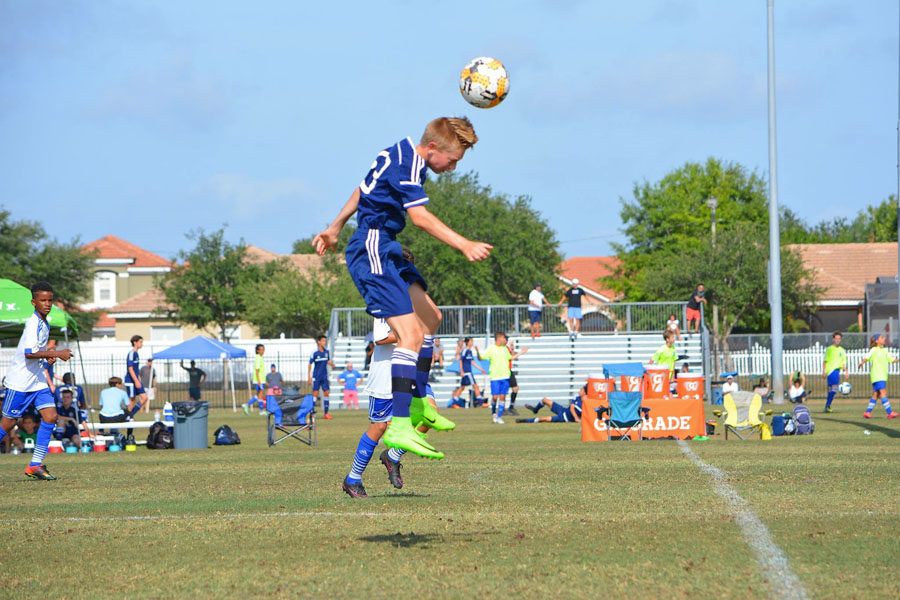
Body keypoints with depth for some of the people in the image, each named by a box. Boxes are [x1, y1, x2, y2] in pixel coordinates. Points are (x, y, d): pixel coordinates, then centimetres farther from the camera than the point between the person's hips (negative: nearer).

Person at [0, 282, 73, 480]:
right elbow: (29, 353, -30)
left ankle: (35, 465, -3)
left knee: (50, 416, -5)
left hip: (37, 380, 8)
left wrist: (47, 356, 9)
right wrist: (57, 353, -29)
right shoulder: (33, 323, -18)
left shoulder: (44, 323, 11)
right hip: (20, 380, -8)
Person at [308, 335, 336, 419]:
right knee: (315, 394, -6)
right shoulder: (315, 353, -10)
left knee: (326, 393, 1)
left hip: (324, 376, 5)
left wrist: (331, 364, -6)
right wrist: (309, 376, -8)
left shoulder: (327, 351, 5)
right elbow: (310, 364, -4)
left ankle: (326, 414, 7)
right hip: (316, 377, -5)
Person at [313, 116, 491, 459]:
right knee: (411, 334, -21)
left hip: (387, 251, 11)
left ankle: (419, 404, 30)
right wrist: (464, 245, -37)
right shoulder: (408, 164, -18)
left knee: (430, 318, 19)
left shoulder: (400, 155, 14)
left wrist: (335, 228, 36)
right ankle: (399, 428, -29)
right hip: (372, 251, -11)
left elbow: (362, 192, 26)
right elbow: (420, 216, -31)